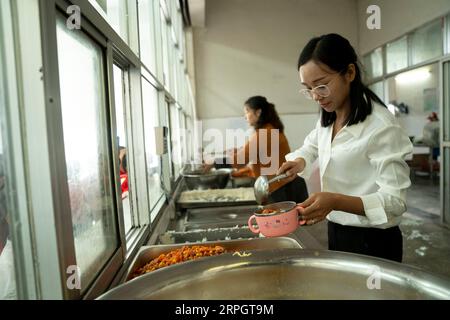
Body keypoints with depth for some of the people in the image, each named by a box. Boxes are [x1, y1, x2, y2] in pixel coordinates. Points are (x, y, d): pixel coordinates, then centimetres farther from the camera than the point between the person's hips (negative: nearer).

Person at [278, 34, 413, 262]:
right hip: (337, 233, 7)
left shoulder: (380, 126, -22)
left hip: (372, 242, -7)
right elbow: (311, 147, 18)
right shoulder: (327, 119, 1)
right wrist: (299, 162, -5)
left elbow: (394, 200, -24)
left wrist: (336, 201, -39)